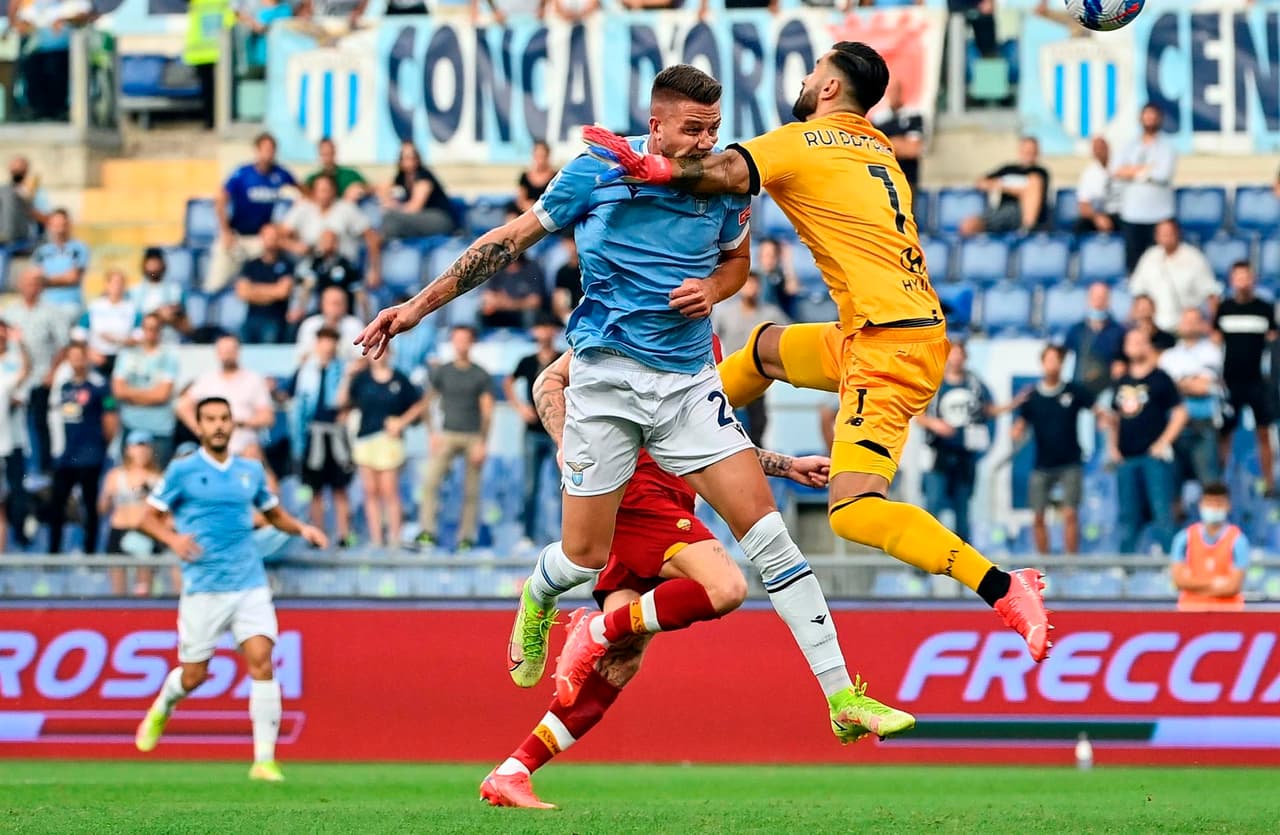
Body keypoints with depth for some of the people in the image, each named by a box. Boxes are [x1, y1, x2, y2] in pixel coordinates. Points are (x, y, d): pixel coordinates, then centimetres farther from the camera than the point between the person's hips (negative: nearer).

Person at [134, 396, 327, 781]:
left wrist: (301, 528, 3)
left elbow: (274, 513, 23)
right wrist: (172, 538, -20)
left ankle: (265, 759, -14)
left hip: (250, 586, 2)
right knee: (193, 675, 5)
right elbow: (148, 517, 0)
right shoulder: (182, 471, -1)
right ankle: (161, 710, 41)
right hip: (203, 587, -2)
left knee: (261, 662, -14)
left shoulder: (251, 471, 10)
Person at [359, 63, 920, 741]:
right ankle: (536, 602, 41)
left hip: (688, 381, 2)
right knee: (584, 558, 1)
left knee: (763, 527, -11)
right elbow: (511, 240, 3)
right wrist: (421, 304, 3)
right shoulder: (597, 171, -7)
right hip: (605, 378, -2)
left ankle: (842, 697, -11)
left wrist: (713, 289, -4)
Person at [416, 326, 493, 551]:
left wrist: (482, 444, -6)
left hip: (473, 437, -1)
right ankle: (427, 531, -17)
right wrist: (432, 434, 3)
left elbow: (487, 412, 2)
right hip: (447, 435, 1)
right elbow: (427, 403, 13)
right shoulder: (441, 372, 10)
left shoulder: (481, 376, 5)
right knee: (430, 481, -14)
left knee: (471, 490, -1)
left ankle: (466, 536, 4)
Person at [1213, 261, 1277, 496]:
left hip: (1258, 380, -1)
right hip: (1230, 380, 1)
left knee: (1264, 433, 2)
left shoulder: (1266, 309, 2)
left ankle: (1268, 483, 8)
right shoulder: (1223, 309, 5)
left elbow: (1273, 341, 5)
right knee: (1224, 433, 3)